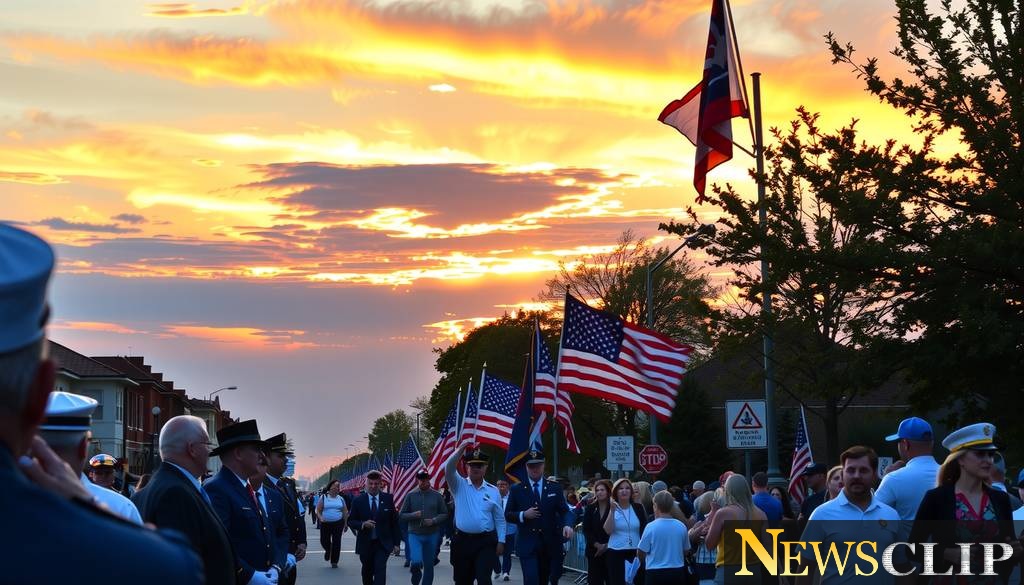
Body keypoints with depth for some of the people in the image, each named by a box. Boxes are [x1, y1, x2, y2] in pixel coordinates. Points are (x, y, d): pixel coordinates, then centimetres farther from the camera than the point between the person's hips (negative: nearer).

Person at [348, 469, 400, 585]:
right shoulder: (358, 500, -1)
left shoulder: (388, 499, 0)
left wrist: (396, 543, 1)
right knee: (367, 571, 15)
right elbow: (351, 521, 1)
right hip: (365, 544, 1)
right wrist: (363, 524, -20)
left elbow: (394, 522, 4)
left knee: (380, 571, -15)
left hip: (383, 544, -1)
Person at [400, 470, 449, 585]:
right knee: (416, 562, -17)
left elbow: (445, 514, 3)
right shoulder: (411, 495, 0)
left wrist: (433, 521, -14)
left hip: (432, 535, 1)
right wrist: (413, 515, -16)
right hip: (415, 534, -1)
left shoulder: (437, 496, 1)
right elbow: (401, 515, 3)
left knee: (429, 565, 8)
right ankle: (416, 576, 15)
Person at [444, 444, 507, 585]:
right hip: (463, 541, 1)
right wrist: (460, 450, -32)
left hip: (486, 542, -1)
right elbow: (449, 468, -17)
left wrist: (501, 541, 0)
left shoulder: (493, 491, 5)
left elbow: (500, 520, 8)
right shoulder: (459, 485, 3)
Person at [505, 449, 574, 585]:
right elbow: (508, 515, 6)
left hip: (550, 545, 2)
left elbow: (564, 511, 0)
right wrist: (523, 515, -14)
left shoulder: (555, 488, 7)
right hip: (527, 545, -2)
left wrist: (567, 525, -22)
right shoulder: (517, 490, 4)